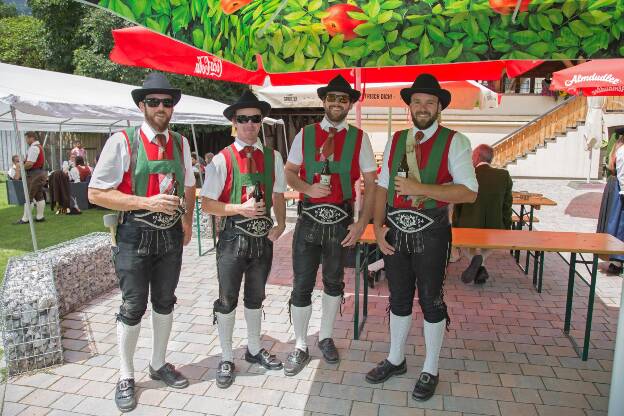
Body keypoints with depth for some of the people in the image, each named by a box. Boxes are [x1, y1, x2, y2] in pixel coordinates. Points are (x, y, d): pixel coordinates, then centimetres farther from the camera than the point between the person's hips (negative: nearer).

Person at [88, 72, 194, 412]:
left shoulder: (181, 143, 4)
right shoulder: (122, 141, -12)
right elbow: (96, 193, -14)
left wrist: (187, 225, 9)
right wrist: (148, 203, -22)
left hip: (171, 235, 5)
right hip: (135, 235, -4)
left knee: (165, 302, 17)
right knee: (133, 307, 6)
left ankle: (158, 364, 38)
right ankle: (126, 376, 28)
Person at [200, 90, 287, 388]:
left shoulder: (272, 157, 2)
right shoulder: (222, 160, -10)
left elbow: (278, 196, 9)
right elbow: (207, 204, -10)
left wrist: (281, 224, -7)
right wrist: (240, 209, -22)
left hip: (264, 237, 4)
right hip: (233, 237, -4)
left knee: (255, 296, 21)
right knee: (227, 300, 9)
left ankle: (254, 349, 41)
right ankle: (226, 358, 29)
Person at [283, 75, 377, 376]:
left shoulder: (359, 138, -1)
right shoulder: (305, 134, 2)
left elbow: (371, 184, -1)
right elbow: (289, 173, 7)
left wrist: (362, 223, -9)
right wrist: (307, 188, -15)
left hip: (341, 220, 1)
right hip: (309, 218, 0)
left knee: (334, 281, 16)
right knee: (302, 285, 2)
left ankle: (325, 337, 37)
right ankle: (300, 347, 22)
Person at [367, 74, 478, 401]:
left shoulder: (454, 142, -7)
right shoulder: (396, 140, 8)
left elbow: (469, 192, -16)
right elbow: (382, 186, 7)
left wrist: (420, 188, -22)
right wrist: (378, 227, -3)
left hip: (430, 231, -4)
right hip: (396, 229, 4)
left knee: (431, 300, 10)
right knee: (398, 298, 17)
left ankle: (430, 371, 30)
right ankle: (395, 360, 38)